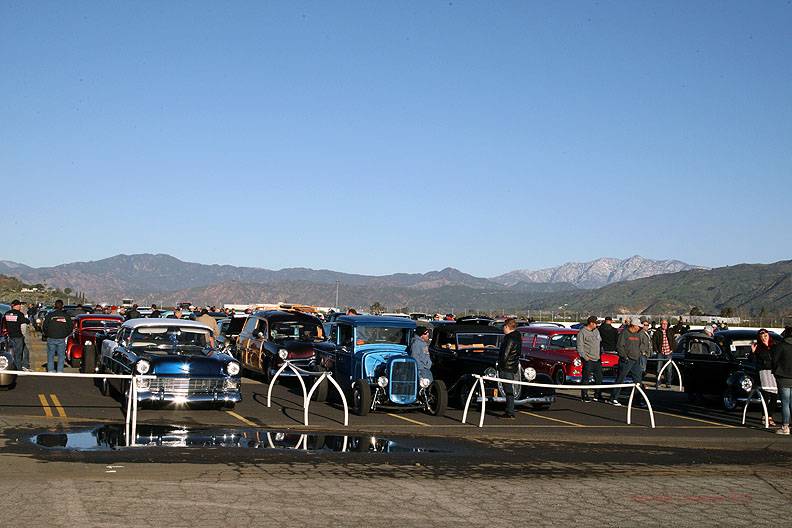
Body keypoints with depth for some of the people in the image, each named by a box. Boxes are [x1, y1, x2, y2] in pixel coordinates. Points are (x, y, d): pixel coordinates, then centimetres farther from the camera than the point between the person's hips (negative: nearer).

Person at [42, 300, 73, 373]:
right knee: (61, 356, 8)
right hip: (61, 339, 0)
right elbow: (70, 328, 5)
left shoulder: (50, 315, -3)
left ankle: (50, 370, 11)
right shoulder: (66, 315, 0)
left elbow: (44, 327, -2)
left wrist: (46, 334, 15)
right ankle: (60, 371, 5)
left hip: (51, 339, 0)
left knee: (50, 356, 11)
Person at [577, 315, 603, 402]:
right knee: (585, 378, -3)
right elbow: (580, 347, -11)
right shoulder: (582, 332, -9)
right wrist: (585, 357, -17)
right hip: (588, 360, -7)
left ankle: (597, 395, 19)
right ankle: (584, 396, 3)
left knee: (599, 378, 10)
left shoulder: (596, 331, 14)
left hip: (597, 359, 8)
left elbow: (600, 342, 25)